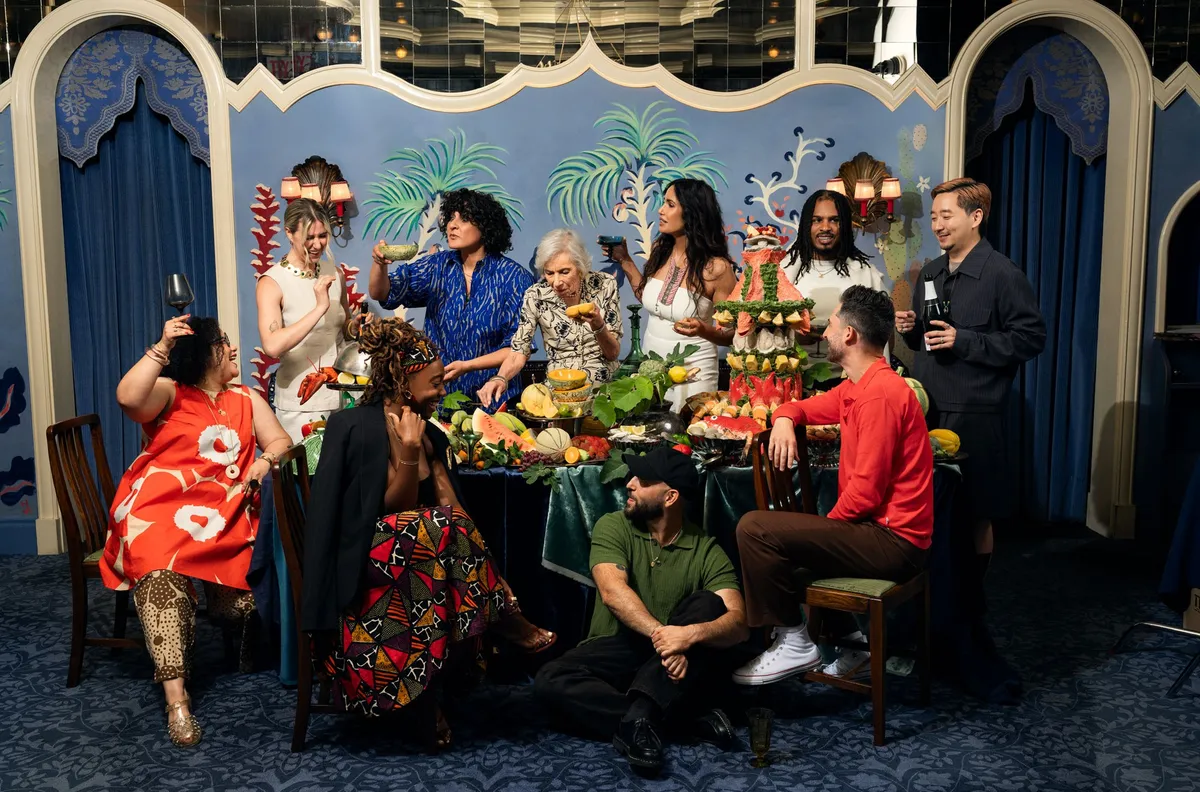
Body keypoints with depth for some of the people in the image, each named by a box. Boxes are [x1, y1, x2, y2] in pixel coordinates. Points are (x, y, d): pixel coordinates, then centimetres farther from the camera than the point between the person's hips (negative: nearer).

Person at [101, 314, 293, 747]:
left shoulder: (246, 399, 22)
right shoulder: (168, 394, 9)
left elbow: (280, 441, 14)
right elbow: (128, 398, -12)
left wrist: (266, 460, -7)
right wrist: (161, 348, -12)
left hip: (222, 515, 2)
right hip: (160, 509, -2)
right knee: (160, 571, -33)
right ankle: (175, 694, -35)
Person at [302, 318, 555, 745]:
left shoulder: (429, 435, 10)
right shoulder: (361, 428, -12)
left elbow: (450, 506, 0)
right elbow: (392, 511, -15)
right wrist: (409, 454, -23)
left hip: (412, 563, 8)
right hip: (364, 560, -7)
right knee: (441, 526, -27)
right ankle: (509, 622, -10)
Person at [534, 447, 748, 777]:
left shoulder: (707, 550, -5)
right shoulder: (612, 527, -4)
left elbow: (738, 622, -17)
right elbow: (613, 592, -21)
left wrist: (691, 633, -38)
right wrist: (660, 634, -37)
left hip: (675, 666, 0)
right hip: (617, 652, 0)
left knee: (708, 604, -26)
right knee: (550, 681, -27)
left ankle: (641, 714, -38)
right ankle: (687, 716, -32)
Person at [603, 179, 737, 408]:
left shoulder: (716, 267, -19)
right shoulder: (659, 249, -2)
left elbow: (731, 333, -12)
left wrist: (703, 330, -30)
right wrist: (625, 261, 8)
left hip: (691, 374, -6)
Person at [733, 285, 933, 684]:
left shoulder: (879, 394, -20)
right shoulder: (858, 387, 11)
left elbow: (866, 491, -23)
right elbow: (803, 407, 23)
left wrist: (825, 526, -7)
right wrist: (783, 421, -1)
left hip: (893, 541, -10)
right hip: (877, 529, 10)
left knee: (755, 529, -18)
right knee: (781, 530, 27)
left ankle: (795, 645, -6)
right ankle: (845, 635, 23)